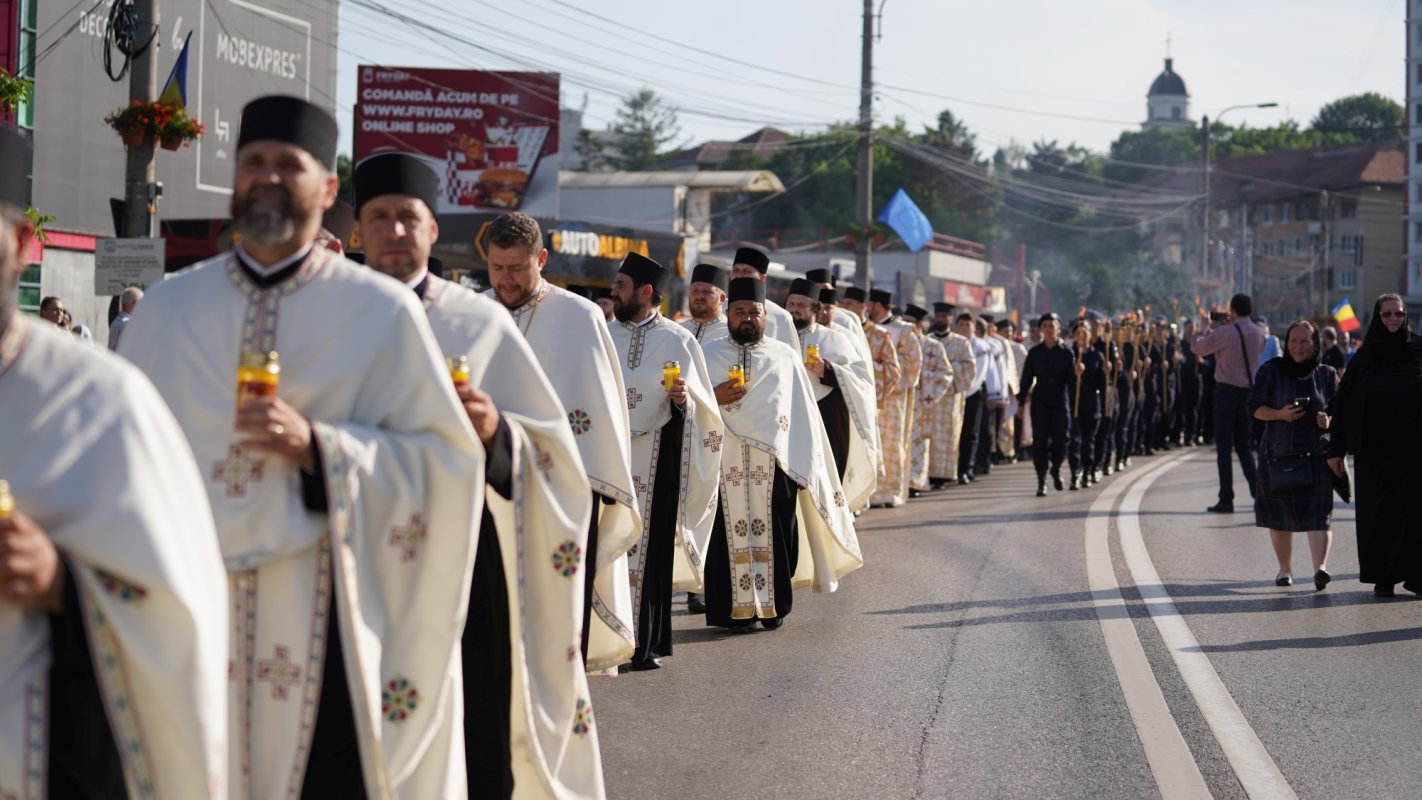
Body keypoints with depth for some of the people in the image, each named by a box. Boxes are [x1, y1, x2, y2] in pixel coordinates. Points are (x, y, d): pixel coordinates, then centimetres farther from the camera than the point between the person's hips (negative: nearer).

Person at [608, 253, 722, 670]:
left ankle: (648, 643, 6)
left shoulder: (678, 341, 1)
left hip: (655, 460, -3)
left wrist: (682, 399, -19)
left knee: (650, 548, -1)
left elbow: (699, 407, 0)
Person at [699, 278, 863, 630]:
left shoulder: (786, 357, 11)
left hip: (776, 463, 0)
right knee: (730, 534, -5)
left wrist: (806, 466, 2)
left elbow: (804, 415, 9)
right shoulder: (709, 354, 11)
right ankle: (735, 609, 2)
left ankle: (774, 607, 11)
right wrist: (714, 398, -12)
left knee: (776, 534, -2)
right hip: (725, 465, 0)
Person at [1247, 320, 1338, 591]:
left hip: (1317, 454, -1)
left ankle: (1320, 568, -28)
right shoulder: (1271, 370, 5)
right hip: (1279, 453, 1)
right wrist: (1280, 414, -14)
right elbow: (1255, 407, 4)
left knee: (1318, 512, -15)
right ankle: (1285, 569, 23)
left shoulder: (1327, 375, 8)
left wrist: (1329, 421, -11)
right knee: (1279, 516, 8)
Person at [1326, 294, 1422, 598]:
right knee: (1380, 509, 2)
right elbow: (1342, 402, 3)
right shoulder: (1364, 356, 4)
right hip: (1375, 447, 0)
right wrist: (1336, 449, -2)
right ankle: (1383, 578, 10)